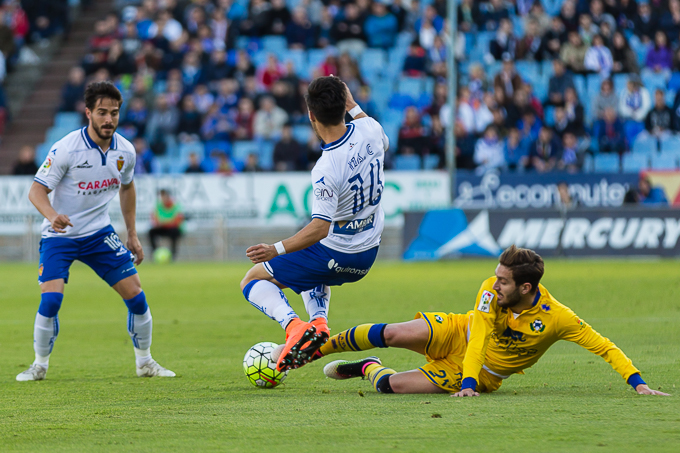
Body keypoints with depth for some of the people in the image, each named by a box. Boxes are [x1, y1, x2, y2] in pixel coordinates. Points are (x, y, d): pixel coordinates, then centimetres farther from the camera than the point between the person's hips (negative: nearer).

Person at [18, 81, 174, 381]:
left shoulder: (125, 151, -4)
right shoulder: (66, 149, -20)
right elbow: (37, 190, -18)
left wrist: (132, 235, 15)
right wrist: (52, 215, -39)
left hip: (99, 233, 4)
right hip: (60, 234, -4)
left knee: (135, 294, -3)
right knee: (51, 299, -20)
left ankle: (145, 362, 16)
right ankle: (40, 366, 1)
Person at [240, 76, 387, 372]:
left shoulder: (326, 170, -29)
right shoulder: (369, 129, -9)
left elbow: (320, 228, -30)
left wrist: (277, 250, -29)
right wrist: (353, 106, 23)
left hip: (333, 253, -7)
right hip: (367, 256, 7)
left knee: (253, 280, 6)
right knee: (315, 275, 39)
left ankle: (293, 325, -20)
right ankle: (319, 320, 11)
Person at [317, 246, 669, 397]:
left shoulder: (557, 319, -27)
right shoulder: (491, 290, -21)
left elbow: (604, 347, -23)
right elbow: (479, 338, -27)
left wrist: (638, 384, -33)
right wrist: (469, 385, -40)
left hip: (479, 376, -1)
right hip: (456, 335, 1)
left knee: (393, 385, -21)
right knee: (395, 334, -24)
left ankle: (369, 369, 17)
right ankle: (320, 346, 4)